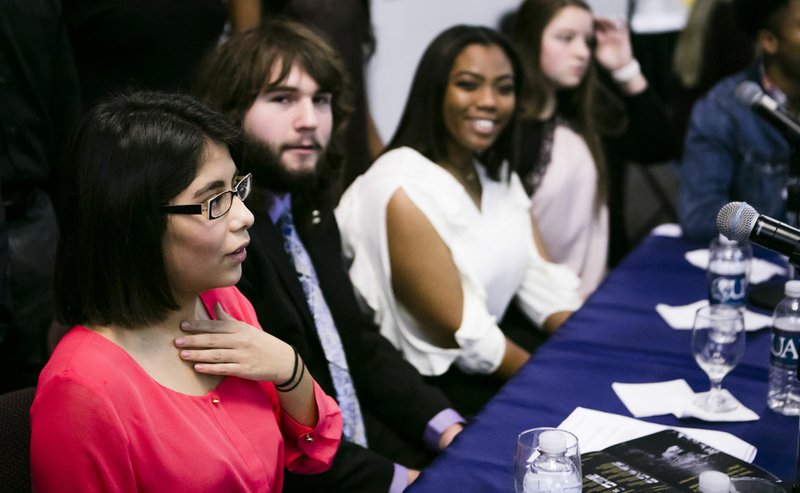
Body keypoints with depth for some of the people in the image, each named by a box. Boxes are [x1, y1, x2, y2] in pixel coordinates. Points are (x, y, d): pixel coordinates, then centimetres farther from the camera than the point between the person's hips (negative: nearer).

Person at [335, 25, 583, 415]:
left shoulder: (498, 172, 7)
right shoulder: (403, 192, -20)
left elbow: (542, 281, 3)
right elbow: (462, 335, -19)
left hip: (489, 355, 8)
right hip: (427, 387, -8)